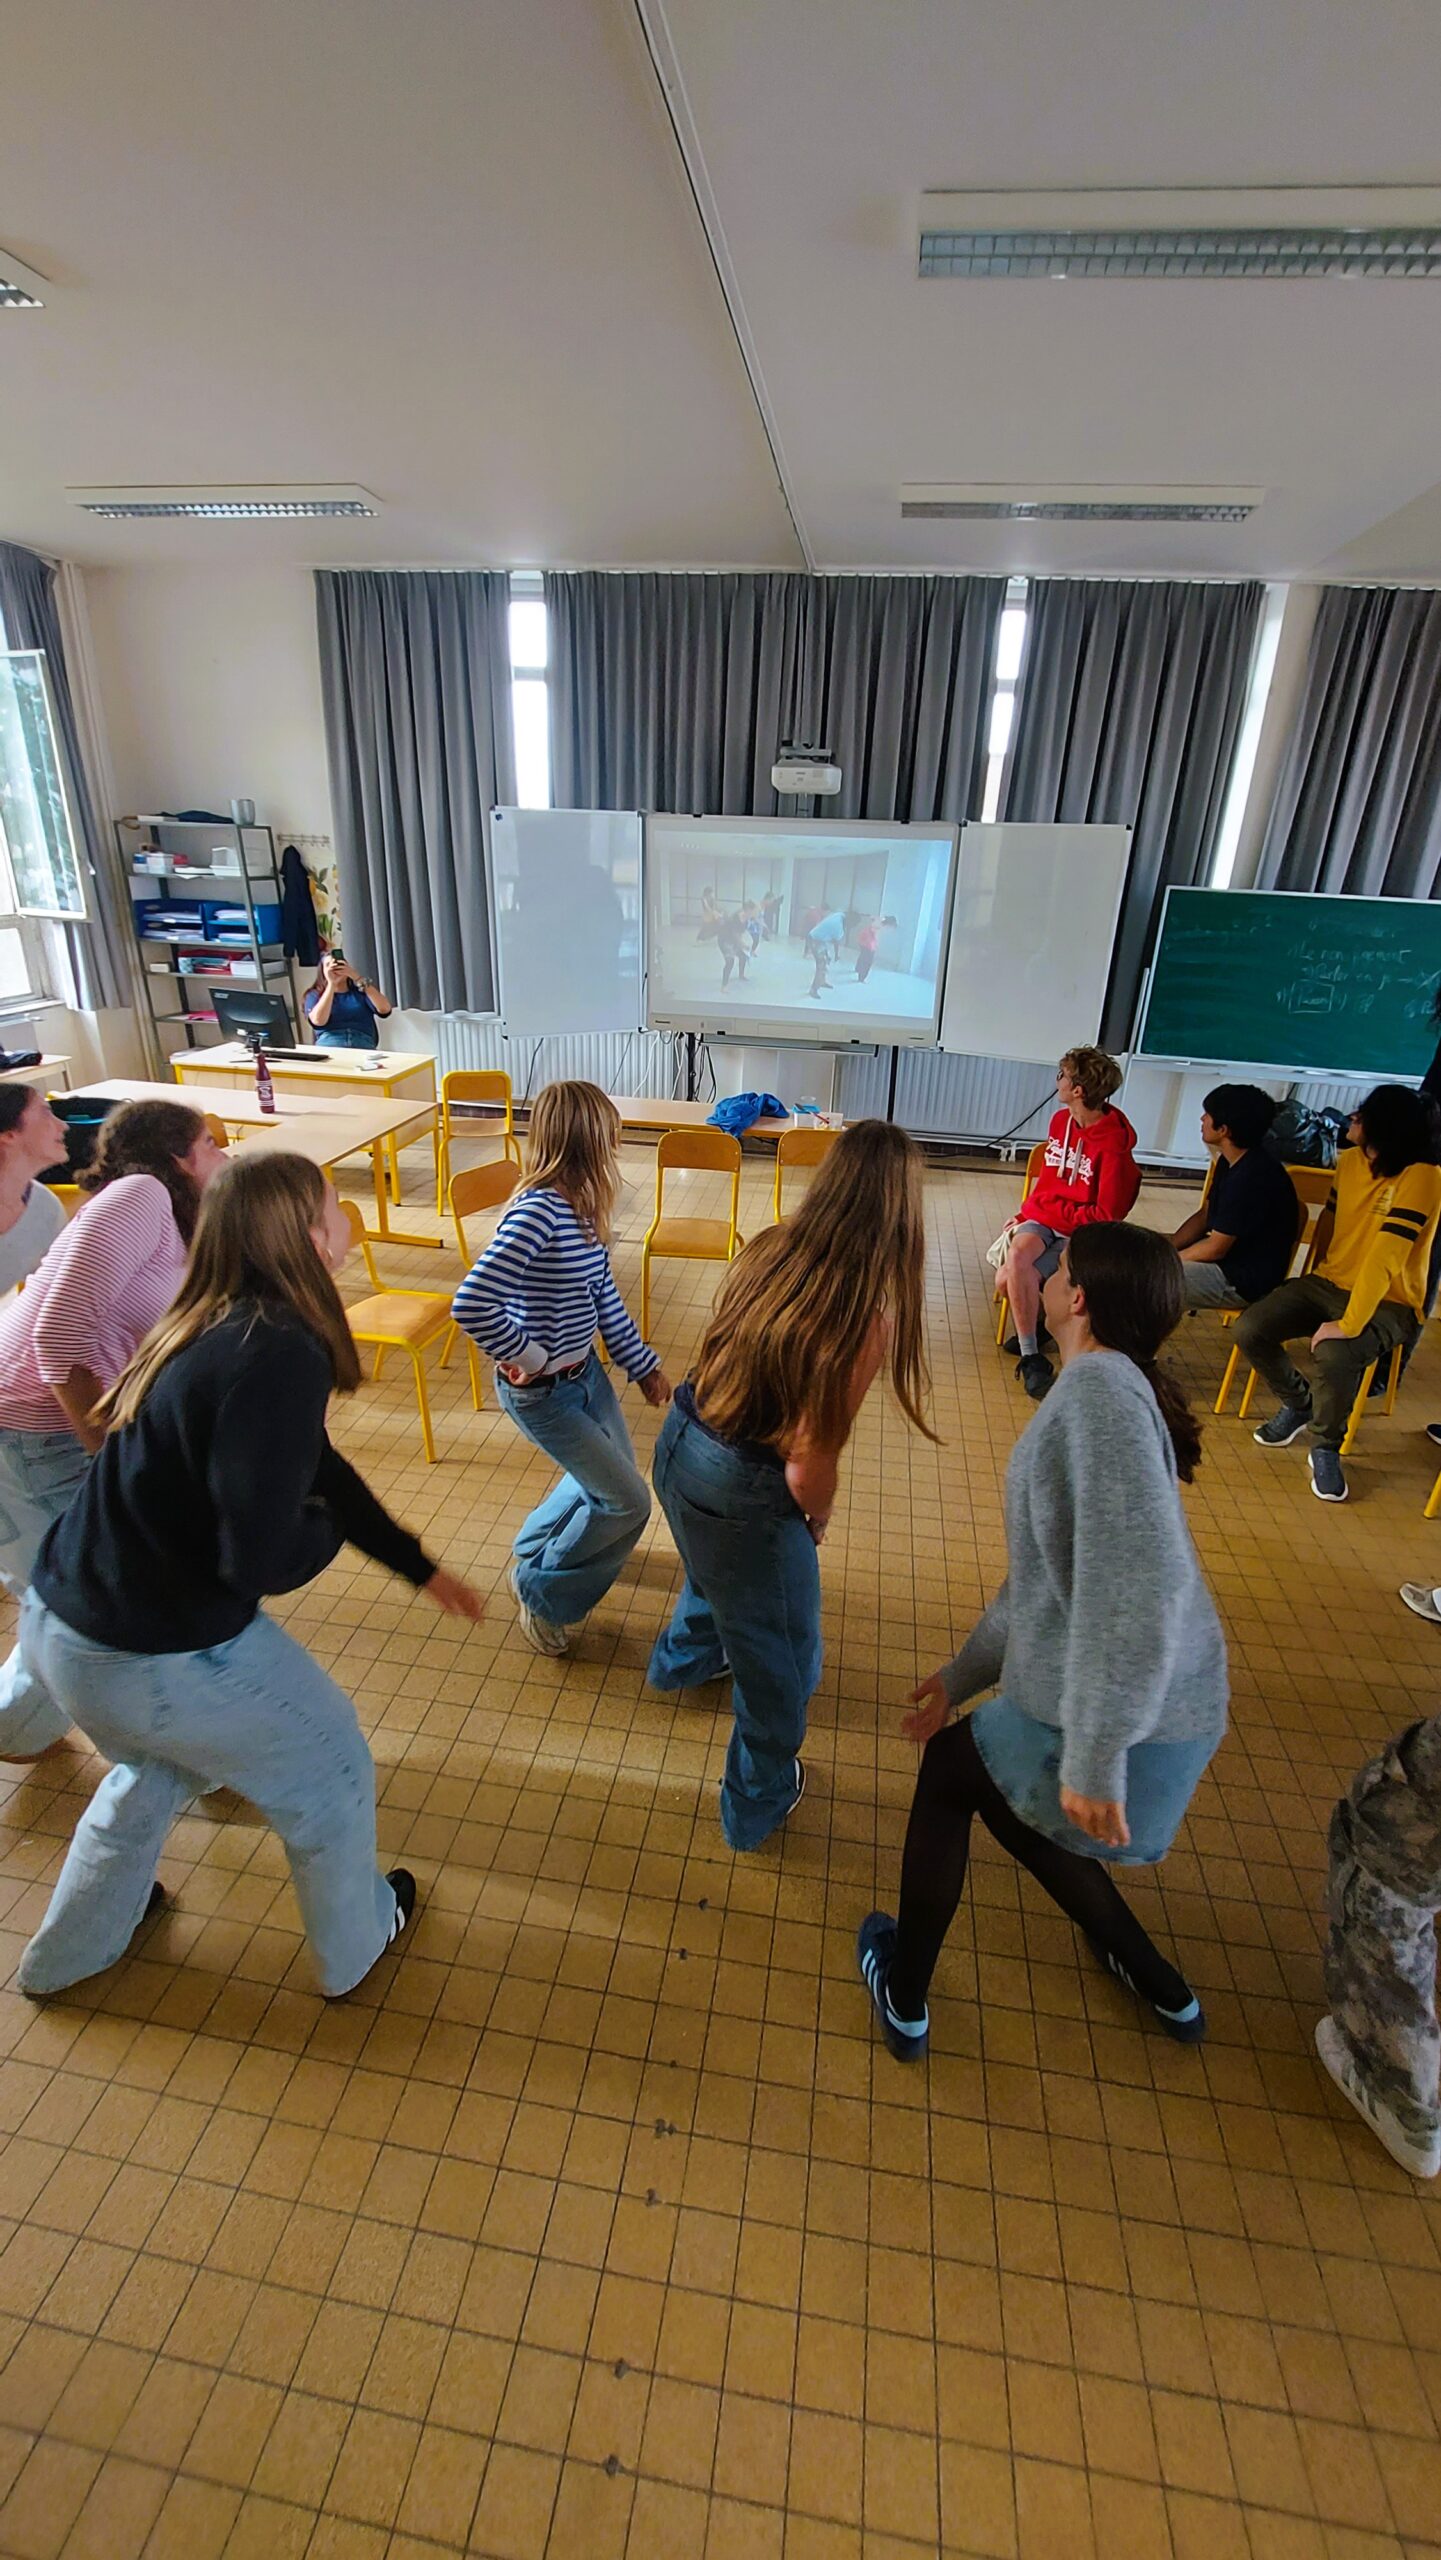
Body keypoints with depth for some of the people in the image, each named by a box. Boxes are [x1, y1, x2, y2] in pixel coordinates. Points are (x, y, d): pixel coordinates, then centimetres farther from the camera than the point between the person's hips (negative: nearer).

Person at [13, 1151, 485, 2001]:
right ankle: (356, 1943, 44)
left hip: (58, 1620, 8)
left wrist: (421, 1567, 18)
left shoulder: (216, 1328, 3)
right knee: (330, 1767, 18)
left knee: (159, 1763, 37)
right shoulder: (281, 1356, -28)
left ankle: (68, 1953, 59)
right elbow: (260, 1560, -30)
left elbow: (314, 1467, 11)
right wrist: (326, 1531, -6)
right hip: (156, 1659, -8)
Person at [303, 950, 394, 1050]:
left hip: (363, 1045, 0)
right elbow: (318, 1021, -4)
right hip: (329, 1045, 0)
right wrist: (331, 983, -4)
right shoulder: (314, 995, 18)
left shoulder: (360, 990, 19)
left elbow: (385, 1010, 0)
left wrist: (358, 978, -4)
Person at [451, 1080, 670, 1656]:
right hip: (542, 1392, -9)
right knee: (628, 1502, 0)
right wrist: (525, 1358, -23)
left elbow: (604, 1298, 9)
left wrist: (644, 1365, 13)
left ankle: (534, 1547, 52)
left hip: (585, 1372, 9)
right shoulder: (538, 1212, -30)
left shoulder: (581, 1209, -1)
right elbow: (472, 1305, -38)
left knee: (614, 1474, 25)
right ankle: (541, 1592, 24)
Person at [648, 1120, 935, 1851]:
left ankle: (683, 1658, 70)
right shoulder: (869, 1312, -27)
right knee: (779, 1661, 21)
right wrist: (817, 1522, -1)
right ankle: (758, 1804, 46)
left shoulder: (768, 1248, -10)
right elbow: (809, 1463, -23)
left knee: (714, 1573, 39)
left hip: (678, 1443, 7)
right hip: (741, 1495, -7)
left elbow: (729, 1352, 1)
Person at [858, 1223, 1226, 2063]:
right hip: (1168, 1714, 8)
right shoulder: (1111, 1389, 12)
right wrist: (963, 1674, 24)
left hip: (1129, 1728, -8)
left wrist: (1095, 1757, -26)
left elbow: (1139, 1582, -31)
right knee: (997, 1788, 30)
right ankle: (1161, 1989, 47)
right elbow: (1049, 1572, 19)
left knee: (949, 1766, 17)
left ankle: (905, 1999, 36)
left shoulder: (1100, 1384, -19)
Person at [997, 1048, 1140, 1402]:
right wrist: (1026, 1213, 5)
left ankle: (1033, 1321, 9)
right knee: (1016, 1256, -29)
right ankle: (1031, 1358, -18)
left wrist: (1052, 1206, -12)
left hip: (1080, 1233, -5)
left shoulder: (1113, 1146, -16)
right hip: (1042, 1218, 6)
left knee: (1008, 1281, -25)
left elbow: (1106, 1216, -14)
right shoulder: (1061, 1121, 6)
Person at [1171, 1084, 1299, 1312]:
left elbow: (1216, 1248, -23)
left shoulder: (1251, 1178, -27)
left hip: (1243, 1280, -10)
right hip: (1225, 1253, 10)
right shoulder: (1231, 1161, 3)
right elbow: (1203, 1216, 10)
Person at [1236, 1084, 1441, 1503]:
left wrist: (1349, 1324, -32)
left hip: (1387, 1302, -6)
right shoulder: (1349, 1160, -1)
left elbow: (1385, 1258, -28)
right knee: (1249, 1329, -14)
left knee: (1335, 1354, -36)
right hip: (1328, 1282, 7)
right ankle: (1297, 1403, 16)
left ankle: (1325, 1447, -6)